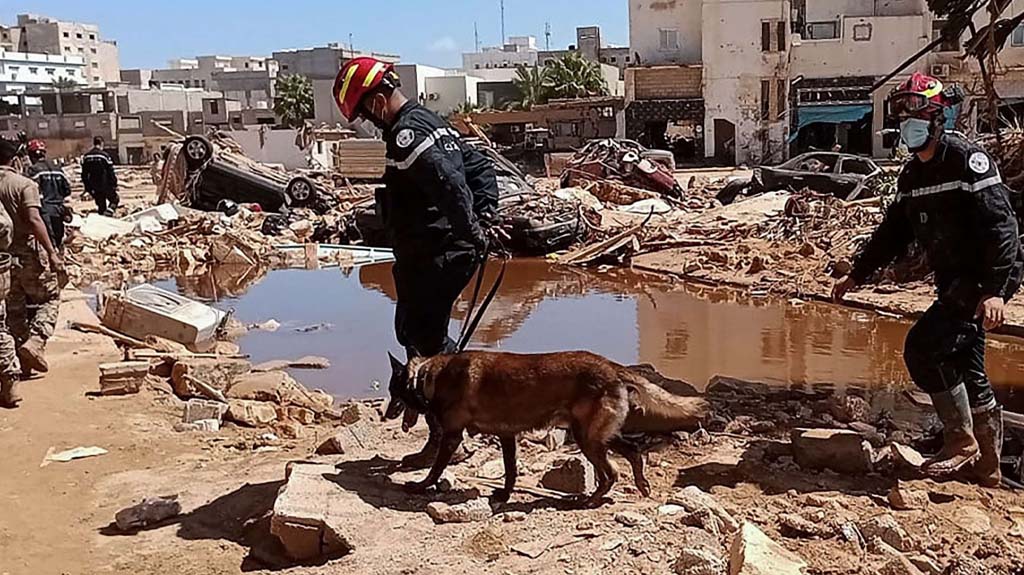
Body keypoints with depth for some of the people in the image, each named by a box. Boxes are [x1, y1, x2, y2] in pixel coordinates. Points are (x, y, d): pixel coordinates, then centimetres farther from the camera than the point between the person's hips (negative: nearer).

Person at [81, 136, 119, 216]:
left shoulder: (86, 156, 4)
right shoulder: (104, 155, -13)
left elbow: (84, 174, 9)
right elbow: (111, 172, -11)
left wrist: (87, 187, 16)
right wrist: (114, 185, -2)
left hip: (94, 188, 5)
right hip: (105, 185, -5)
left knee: (100, 205, 15)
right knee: (114, 199, 11)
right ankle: (108, 213, -12)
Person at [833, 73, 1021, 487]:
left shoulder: (968, 160, -13)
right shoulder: (912, 176, 13)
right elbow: (893, 234, 21)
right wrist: (857, 276, 20)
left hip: (984, 281, -9)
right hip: (955, 283, 9)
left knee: (923, 347, -17)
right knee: (966, 370, 11)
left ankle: (961, 442, -1)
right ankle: (987, 467, 22)